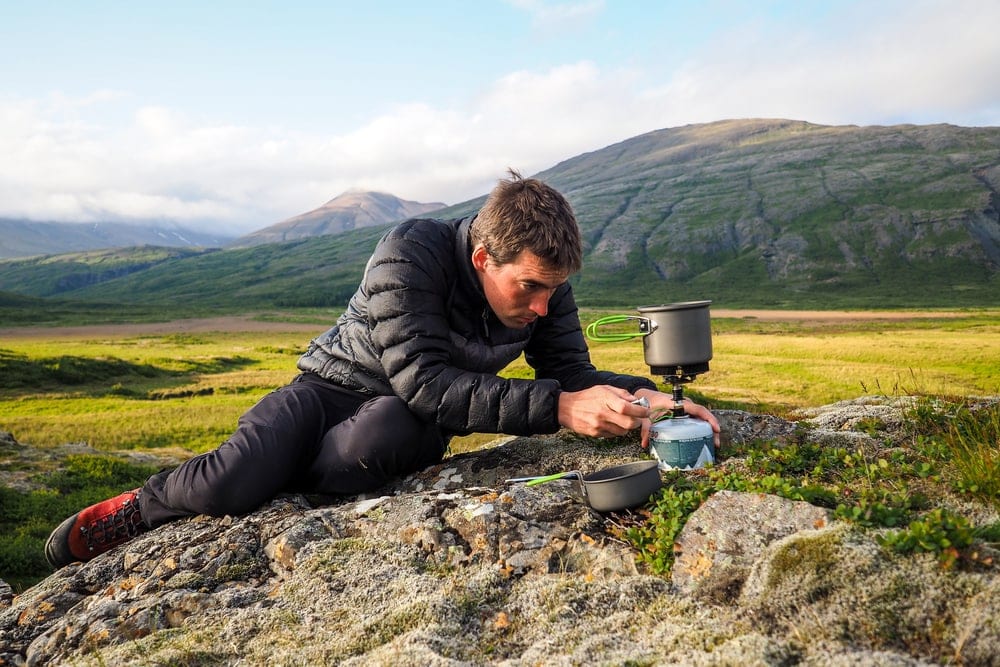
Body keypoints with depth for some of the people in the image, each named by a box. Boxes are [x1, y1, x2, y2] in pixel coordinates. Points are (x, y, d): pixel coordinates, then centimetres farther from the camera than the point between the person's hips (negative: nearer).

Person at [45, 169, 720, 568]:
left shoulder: (545, 286, -9)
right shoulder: (410, 252, -27)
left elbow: (573, 374, -4)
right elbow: (426, 383, -33)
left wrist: (645, 397, -25)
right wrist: (554, 405, -39)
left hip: (408, 423, 3)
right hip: (332, 386, -3)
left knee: (378, 437, -36)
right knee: (231, 479, -29)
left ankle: (267, 481, -6)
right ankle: (145, 504, 7)